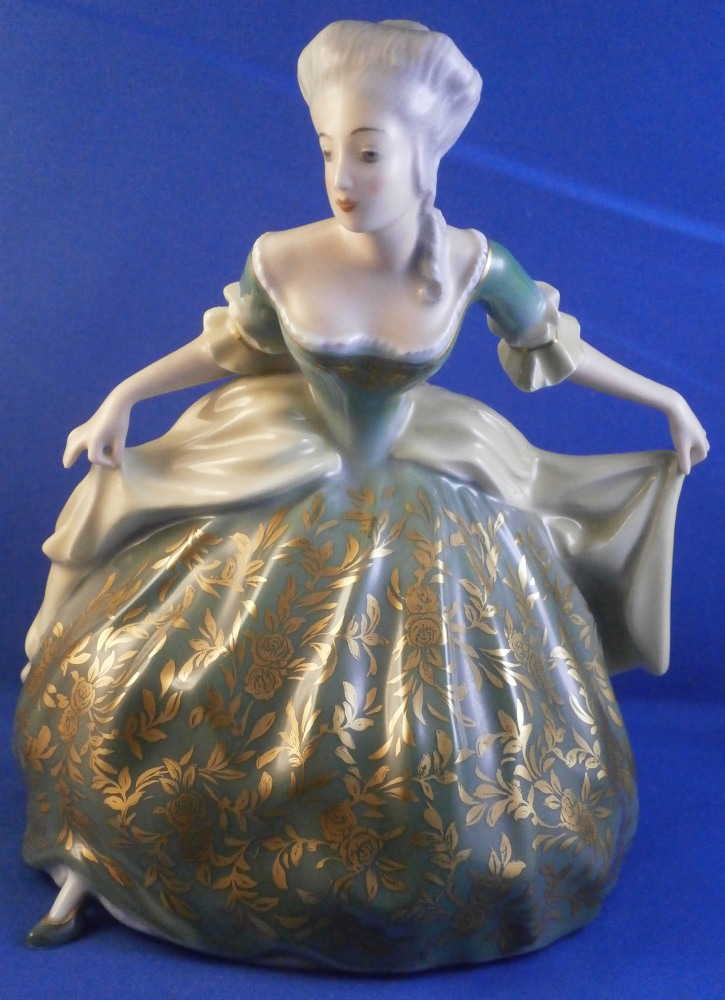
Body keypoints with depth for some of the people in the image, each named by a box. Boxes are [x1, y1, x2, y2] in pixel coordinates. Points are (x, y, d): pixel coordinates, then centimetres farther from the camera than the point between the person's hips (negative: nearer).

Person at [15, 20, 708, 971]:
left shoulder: (469, 262, -15)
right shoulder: (281, 258, -17)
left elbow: (552, 341, 2)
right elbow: (228, 346, 4)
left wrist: (664, 398, 11)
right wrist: (125, 394, -6)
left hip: (425, 513, 1)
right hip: (278, 502, 0)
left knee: (459, 722, 5)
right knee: (136, 674, -4)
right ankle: (94, 862, 17)